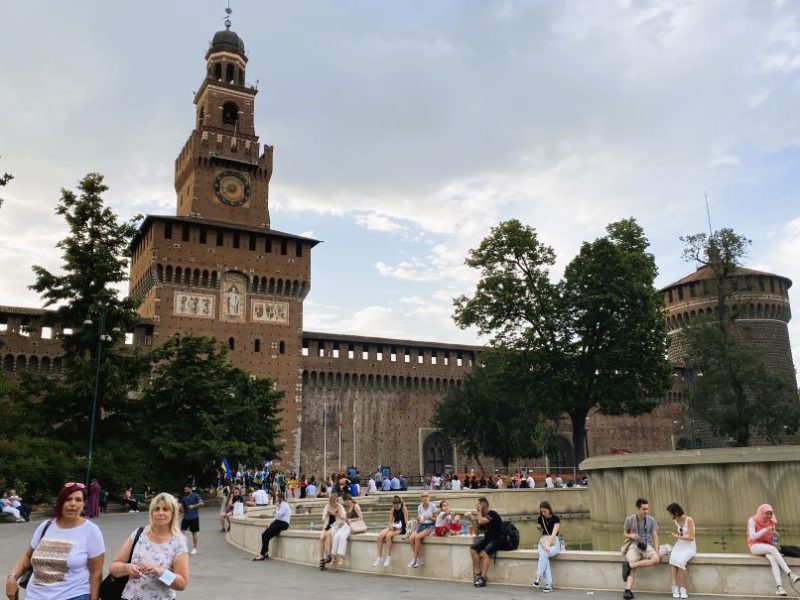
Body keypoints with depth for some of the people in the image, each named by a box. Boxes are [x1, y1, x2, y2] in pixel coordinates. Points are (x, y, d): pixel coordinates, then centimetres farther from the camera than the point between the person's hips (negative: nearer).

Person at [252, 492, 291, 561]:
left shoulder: (284, 505, -12)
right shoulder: (280, 504, 19)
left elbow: (278, 515, -22)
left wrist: (276, 510, -4)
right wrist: (272, 522, 8)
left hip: (283, 524, -9)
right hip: (278, 522, 9)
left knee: (267, 536, -17)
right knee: (263, 535, -6)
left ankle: (262, 555, -12)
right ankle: (265, 552, -2)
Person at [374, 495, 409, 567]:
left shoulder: (404, 508, -8)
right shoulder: (393, 509, 9)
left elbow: (406, 522, -11)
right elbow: (390, 521, 10)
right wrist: (390, 525, -13)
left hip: (401, 529, -6)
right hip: (393, 527, 6)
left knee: (388, 536, -34)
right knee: (380, 536, -20)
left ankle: (388, 558, -24)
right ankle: (379, 558, -16)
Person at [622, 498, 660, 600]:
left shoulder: (651, 520, 4)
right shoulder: (630, 519, 0)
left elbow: (655, 536, 6)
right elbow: (624, 533, 10)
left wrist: (656, 550, -6)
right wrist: (630, 535, -14)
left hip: (647, 545, 2)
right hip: (634, 545, -2)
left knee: (656, 559, -29)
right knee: (632, 568, -25)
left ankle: (629, 565, -25)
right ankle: (628, 591, -34)